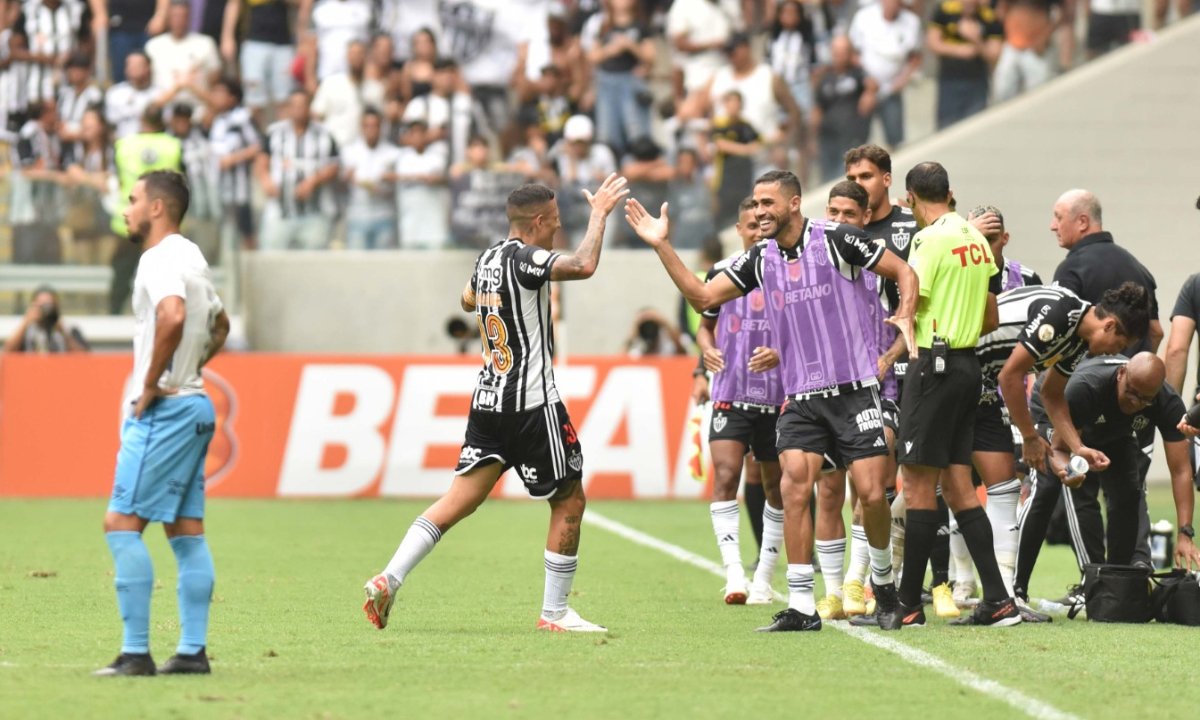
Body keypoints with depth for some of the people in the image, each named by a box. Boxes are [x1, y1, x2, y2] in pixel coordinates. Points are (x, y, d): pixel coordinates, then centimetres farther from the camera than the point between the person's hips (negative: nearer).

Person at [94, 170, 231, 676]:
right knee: (187, 531, 9)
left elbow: (172, 315, -34)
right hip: (194, 404, 10)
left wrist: (151, 384, -23)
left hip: (162, 410, -10)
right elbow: (219, 324, 33)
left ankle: (136, 653, -14)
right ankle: (193, 650, 9)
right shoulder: (191, 258, 16)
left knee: (122, 524, -10)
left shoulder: (160, 259, -14)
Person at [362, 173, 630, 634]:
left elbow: (468, 301, 33)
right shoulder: (524, 259, -14)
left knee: (460, 499, 5)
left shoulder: (487, 259, 12)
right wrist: (599, 213, -16)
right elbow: (584, 266, -29)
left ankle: (389, 579, -8)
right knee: (569, 501, 5)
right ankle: (554, 612, 9)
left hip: (487, 403, 8)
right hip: (532, 403, -8)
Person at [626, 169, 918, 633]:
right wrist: (662, 246, 1)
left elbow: (904, 272, 1)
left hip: (854, 389, -4)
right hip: (800, 397, 4)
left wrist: (905, 316, -15)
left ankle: (882, 579, 23)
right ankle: (801, 606, -9)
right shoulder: (760, 260, 7)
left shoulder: (835, 240, -7)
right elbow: (702, 297, 8)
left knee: (871, 493, -6)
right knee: (794, 488, -12)